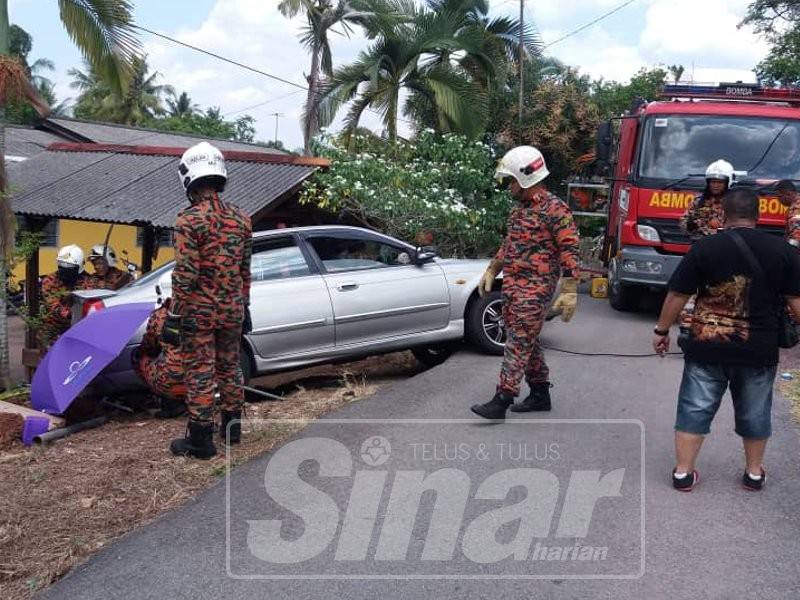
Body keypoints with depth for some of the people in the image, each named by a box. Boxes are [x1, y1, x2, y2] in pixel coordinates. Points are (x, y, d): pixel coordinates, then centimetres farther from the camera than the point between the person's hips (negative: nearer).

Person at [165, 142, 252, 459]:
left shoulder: (190, 220, -14)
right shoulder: (240, 218, 5)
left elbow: (184, 275, -17)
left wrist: (173, 317, -12)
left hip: (199, 312, -6)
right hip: (232, 310, 6)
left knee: (200, 374, 1)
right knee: (229, 368, 17)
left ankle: (201, 439, 8)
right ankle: (232, 427, 30)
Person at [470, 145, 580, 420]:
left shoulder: (555, 209, -12)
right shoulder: (519, 209, 14)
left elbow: (569, 250, -15)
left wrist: (569, 291, -20)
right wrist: (492, 271, 22)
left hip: (536, 287, -9)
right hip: (512, 285, 9)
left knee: (518, 343, -8)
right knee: (527, 341, 14)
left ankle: (502, 401, -7)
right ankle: (540, 394, 25)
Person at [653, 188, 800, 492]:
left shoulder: (704, 248, -8)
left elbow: (677, 295, -6)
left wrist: (661, 330, 6)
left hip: (707, 348, -1)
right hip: (759, 351, 2)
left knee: (695, 409, 10)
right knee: (754, 412, 19)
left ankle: (682, 472, 14)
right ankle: (754, 473, 32)